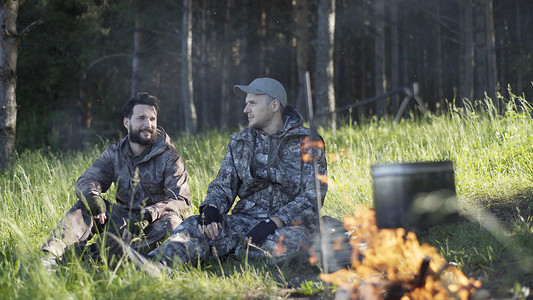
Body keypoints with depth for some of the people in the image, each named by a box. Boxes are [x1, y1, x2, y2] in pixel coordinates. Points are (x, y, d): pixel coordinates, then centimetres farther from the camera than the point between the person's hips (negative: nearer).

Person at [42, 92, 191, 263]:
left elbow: (181, 200, -16)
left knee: (171, 222, -36)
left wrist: (147, 215, -34)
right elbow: (86, 180, -3)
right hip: (124, 220, 4)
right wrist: (92, 196, -29)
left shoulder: (169, 157, -7)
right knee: (86, 206, -16)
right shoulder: (114, 153, 5)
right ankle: (52, 254, -33)